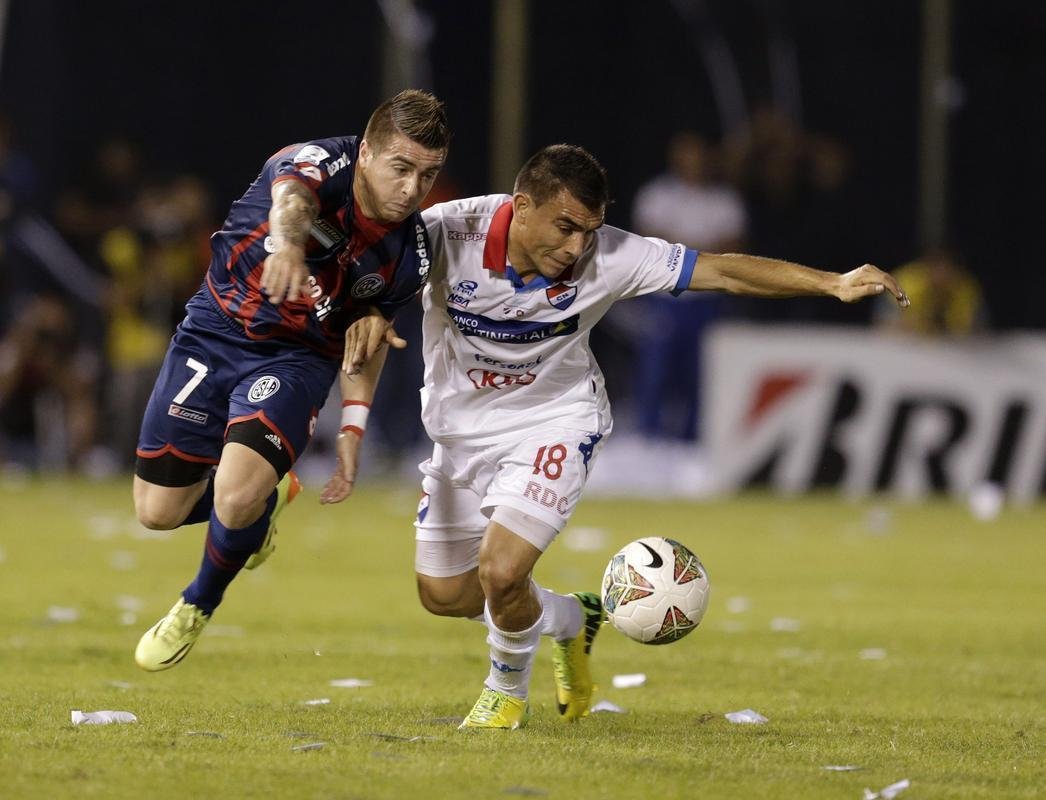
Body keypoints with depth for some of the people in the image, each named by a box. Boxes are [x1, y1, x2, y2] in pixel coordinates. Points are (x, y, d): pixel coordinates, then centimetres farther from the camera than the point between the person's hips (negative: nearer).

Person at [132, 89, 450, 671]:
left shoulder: (409, 256, -11)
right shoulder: (323, 164, -24)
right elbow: (292, 193, -51)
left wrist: (353, 432, 2)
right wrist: (287, 243, -74)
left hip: (296, 360, 1)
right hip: (214, 333, -1)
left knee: (237, 498, -24)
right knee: (159, 511, 6)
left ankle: (200, 605, 8)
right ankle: (270, 495, 37)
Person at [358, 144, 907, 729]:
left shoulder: (608, 258, -23)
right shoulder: (449, 232, -25)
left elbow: (723, 271, -18)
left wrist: (833, 283, -25)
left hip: (556, 422, -2)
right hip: (462, 426, 3)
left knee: (501, 570, -21)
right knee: (443, 594, 10)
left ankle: (508, 691, 11)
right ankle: (570, 621, 39)